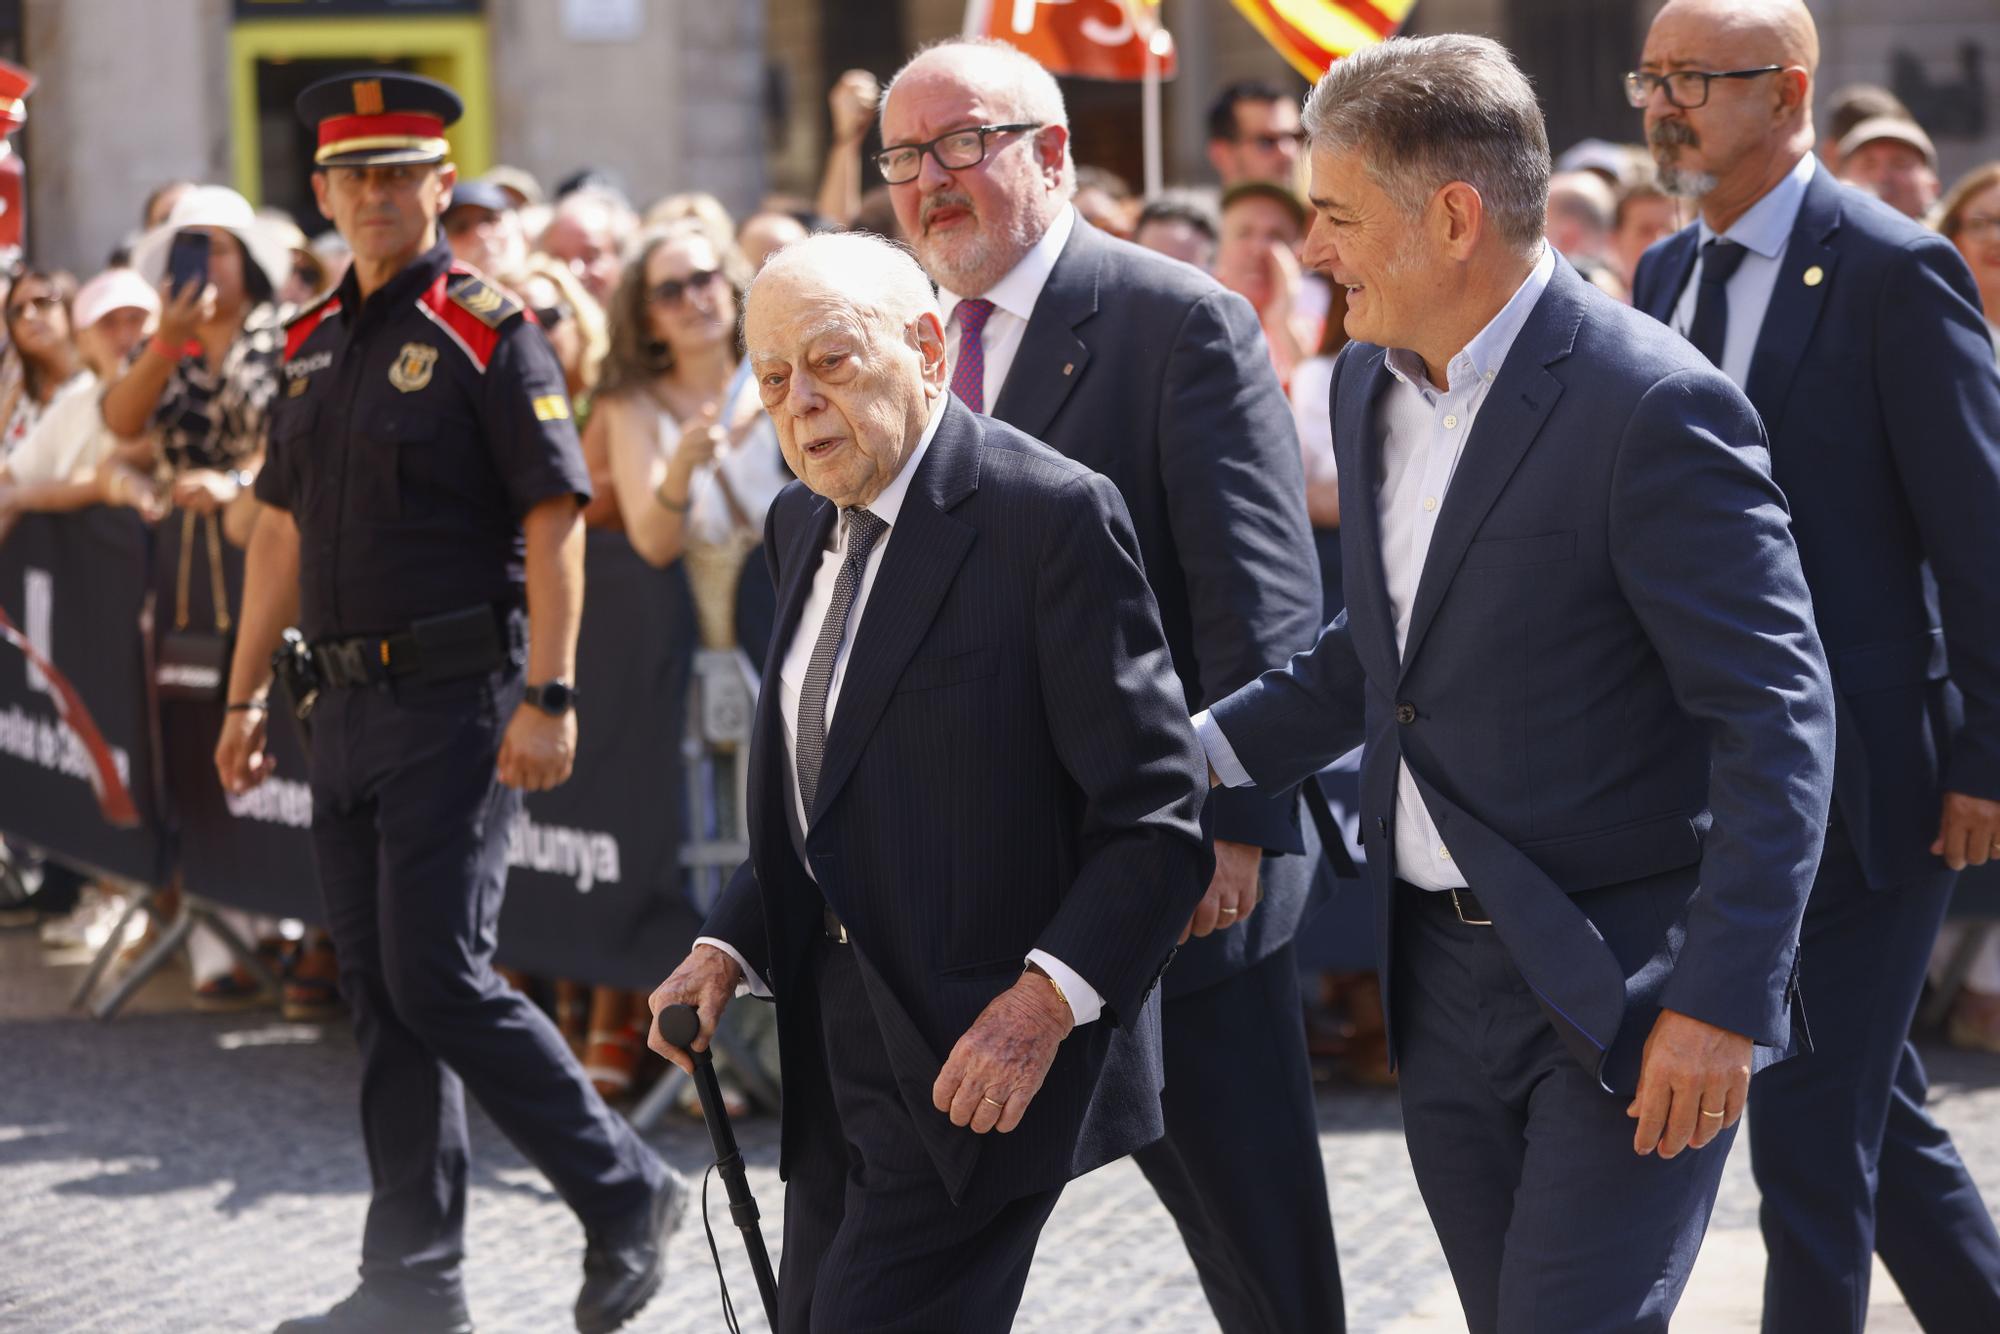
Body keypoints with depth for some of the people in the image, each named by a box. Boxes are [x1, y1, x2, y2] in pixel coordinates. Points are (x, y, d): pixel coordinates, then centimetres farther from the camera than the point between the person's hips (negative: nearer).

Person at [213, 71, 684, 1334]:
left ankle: (627, 1195, 3)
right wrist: (249, 694, 18)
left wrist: (549, 698, -20)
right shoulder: (315, 344, 13)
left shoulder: (490, 332, -8)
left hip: (459, 698, -7)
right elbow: (285, 529, 20)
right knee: (380, 991, 9)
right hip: (351, 706, 8)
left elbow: (555, 521, -13)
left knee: (440, 976, -12)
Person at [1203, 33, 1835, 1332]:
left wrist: (1725, 997, -25)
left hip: (1625, 983, -8)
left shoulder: (1653, 409, -18)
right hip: (1443, 978, 8)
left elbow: (1777, 715, -19)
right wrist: (1199, 748, 8)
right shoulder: (1373, 384, 8)